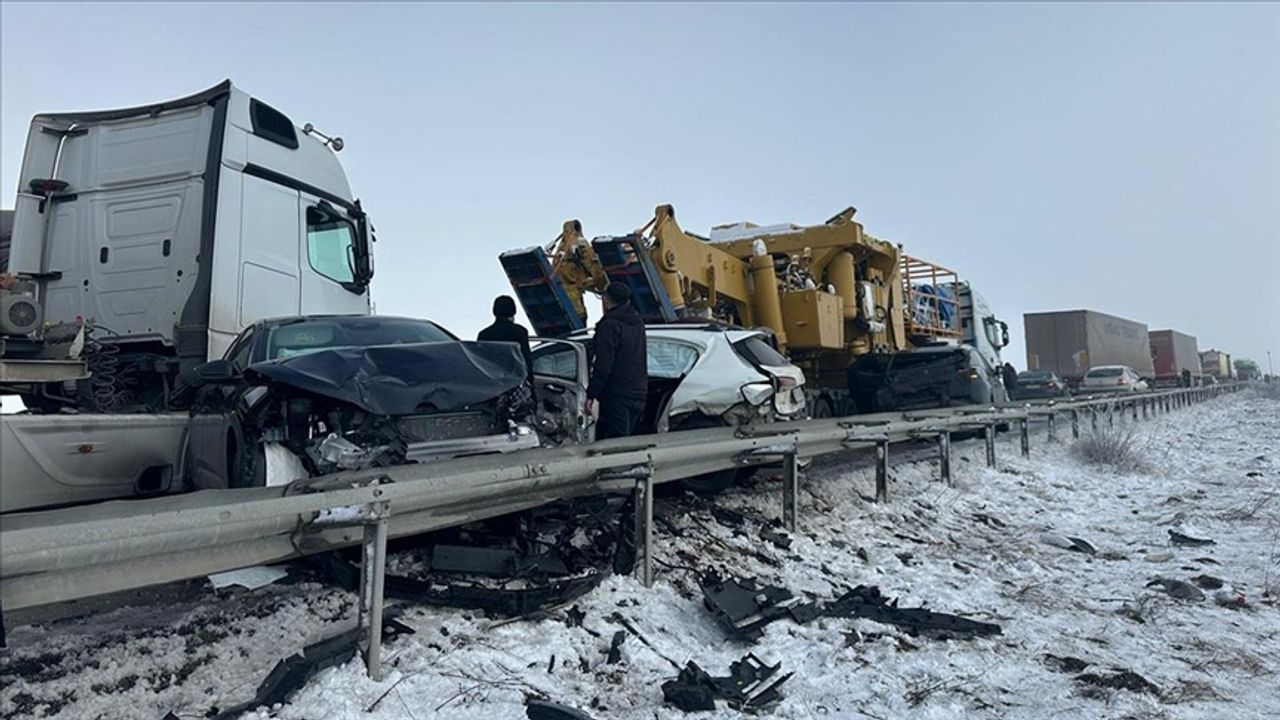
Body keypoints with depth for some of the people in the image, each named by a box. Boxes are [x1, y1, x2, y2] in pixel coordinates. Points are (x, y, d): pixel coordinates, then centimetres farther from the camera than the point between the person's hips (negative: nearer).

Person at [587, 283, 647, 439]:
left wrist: (591, 394, -14)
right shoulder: (638, 322, 14)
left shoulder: (609, 325, -12)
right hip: (639, 394, 9)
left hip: (617, 397, -9)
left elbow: (603, 365, -17)